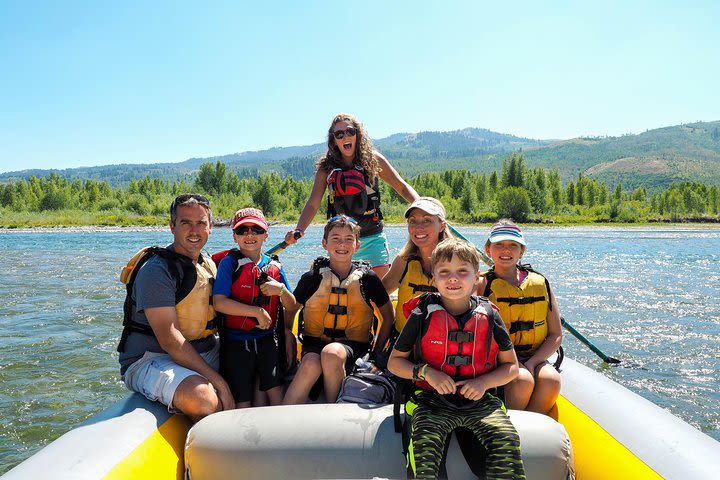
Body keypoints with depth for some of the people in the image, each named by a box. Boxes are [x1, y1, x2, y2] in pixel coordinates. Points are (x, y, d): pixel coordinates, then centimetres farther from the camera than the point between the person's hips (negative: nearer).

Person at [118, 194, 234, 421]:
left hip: (204, 352, 8)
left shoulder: (209, 265, 11)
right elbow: (169, 340, -23)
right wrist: (217, 381, -25)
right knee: (203, 398, -36)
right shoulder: (156, 270, -16)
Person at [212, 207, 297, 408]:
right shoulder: (229, 263, -3)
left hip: (268, 341, 3)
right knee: (242, 402, 0)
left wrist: (281, 290, -11)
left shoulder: (274, 266, 8)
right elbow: (219, 303, -15)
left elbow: (291, 307, 10)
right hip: (236, 343, -2)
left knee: (278, 395, -7)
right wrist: (258, 312, -15)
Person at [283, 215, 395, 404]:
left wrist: (376, 353, 5)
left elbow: (388, 318, 10)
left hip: (353, 346, 0)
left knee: (332, 353, -35)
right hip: (315, 342, 1)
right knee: (310, 365, -34)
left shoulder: (367, 278, 1)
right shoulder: (312, 277, 2)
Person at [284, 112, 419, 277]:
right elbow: (312, 205, -2)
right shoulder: (326, 167, 1)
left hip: (373, 237, 0)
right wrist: (298, 231, -18)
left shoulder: (373, 159, 0)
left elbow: (402, 187, 2)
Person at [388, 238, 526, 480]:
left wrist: (484, 382, -7)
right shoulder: (423, 314, 1)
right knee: (425, 440, -30)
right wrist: (426, 372, -11)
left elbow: (511, 366, 12)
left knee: (507, 440, -24)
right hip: (432, 399, -1)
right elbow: (394, 362, 7)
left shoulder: (489, 316, 5)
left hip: (479, 401, 2)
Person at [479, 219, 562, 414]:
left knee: (551, 379, -27)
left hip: (535, 358, 3)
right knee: (523, 380, -31)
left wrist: (531, 363, -10)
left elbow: (556, 335, 6)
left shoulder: (540, 283, 7)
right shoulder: (483, 284, -2)